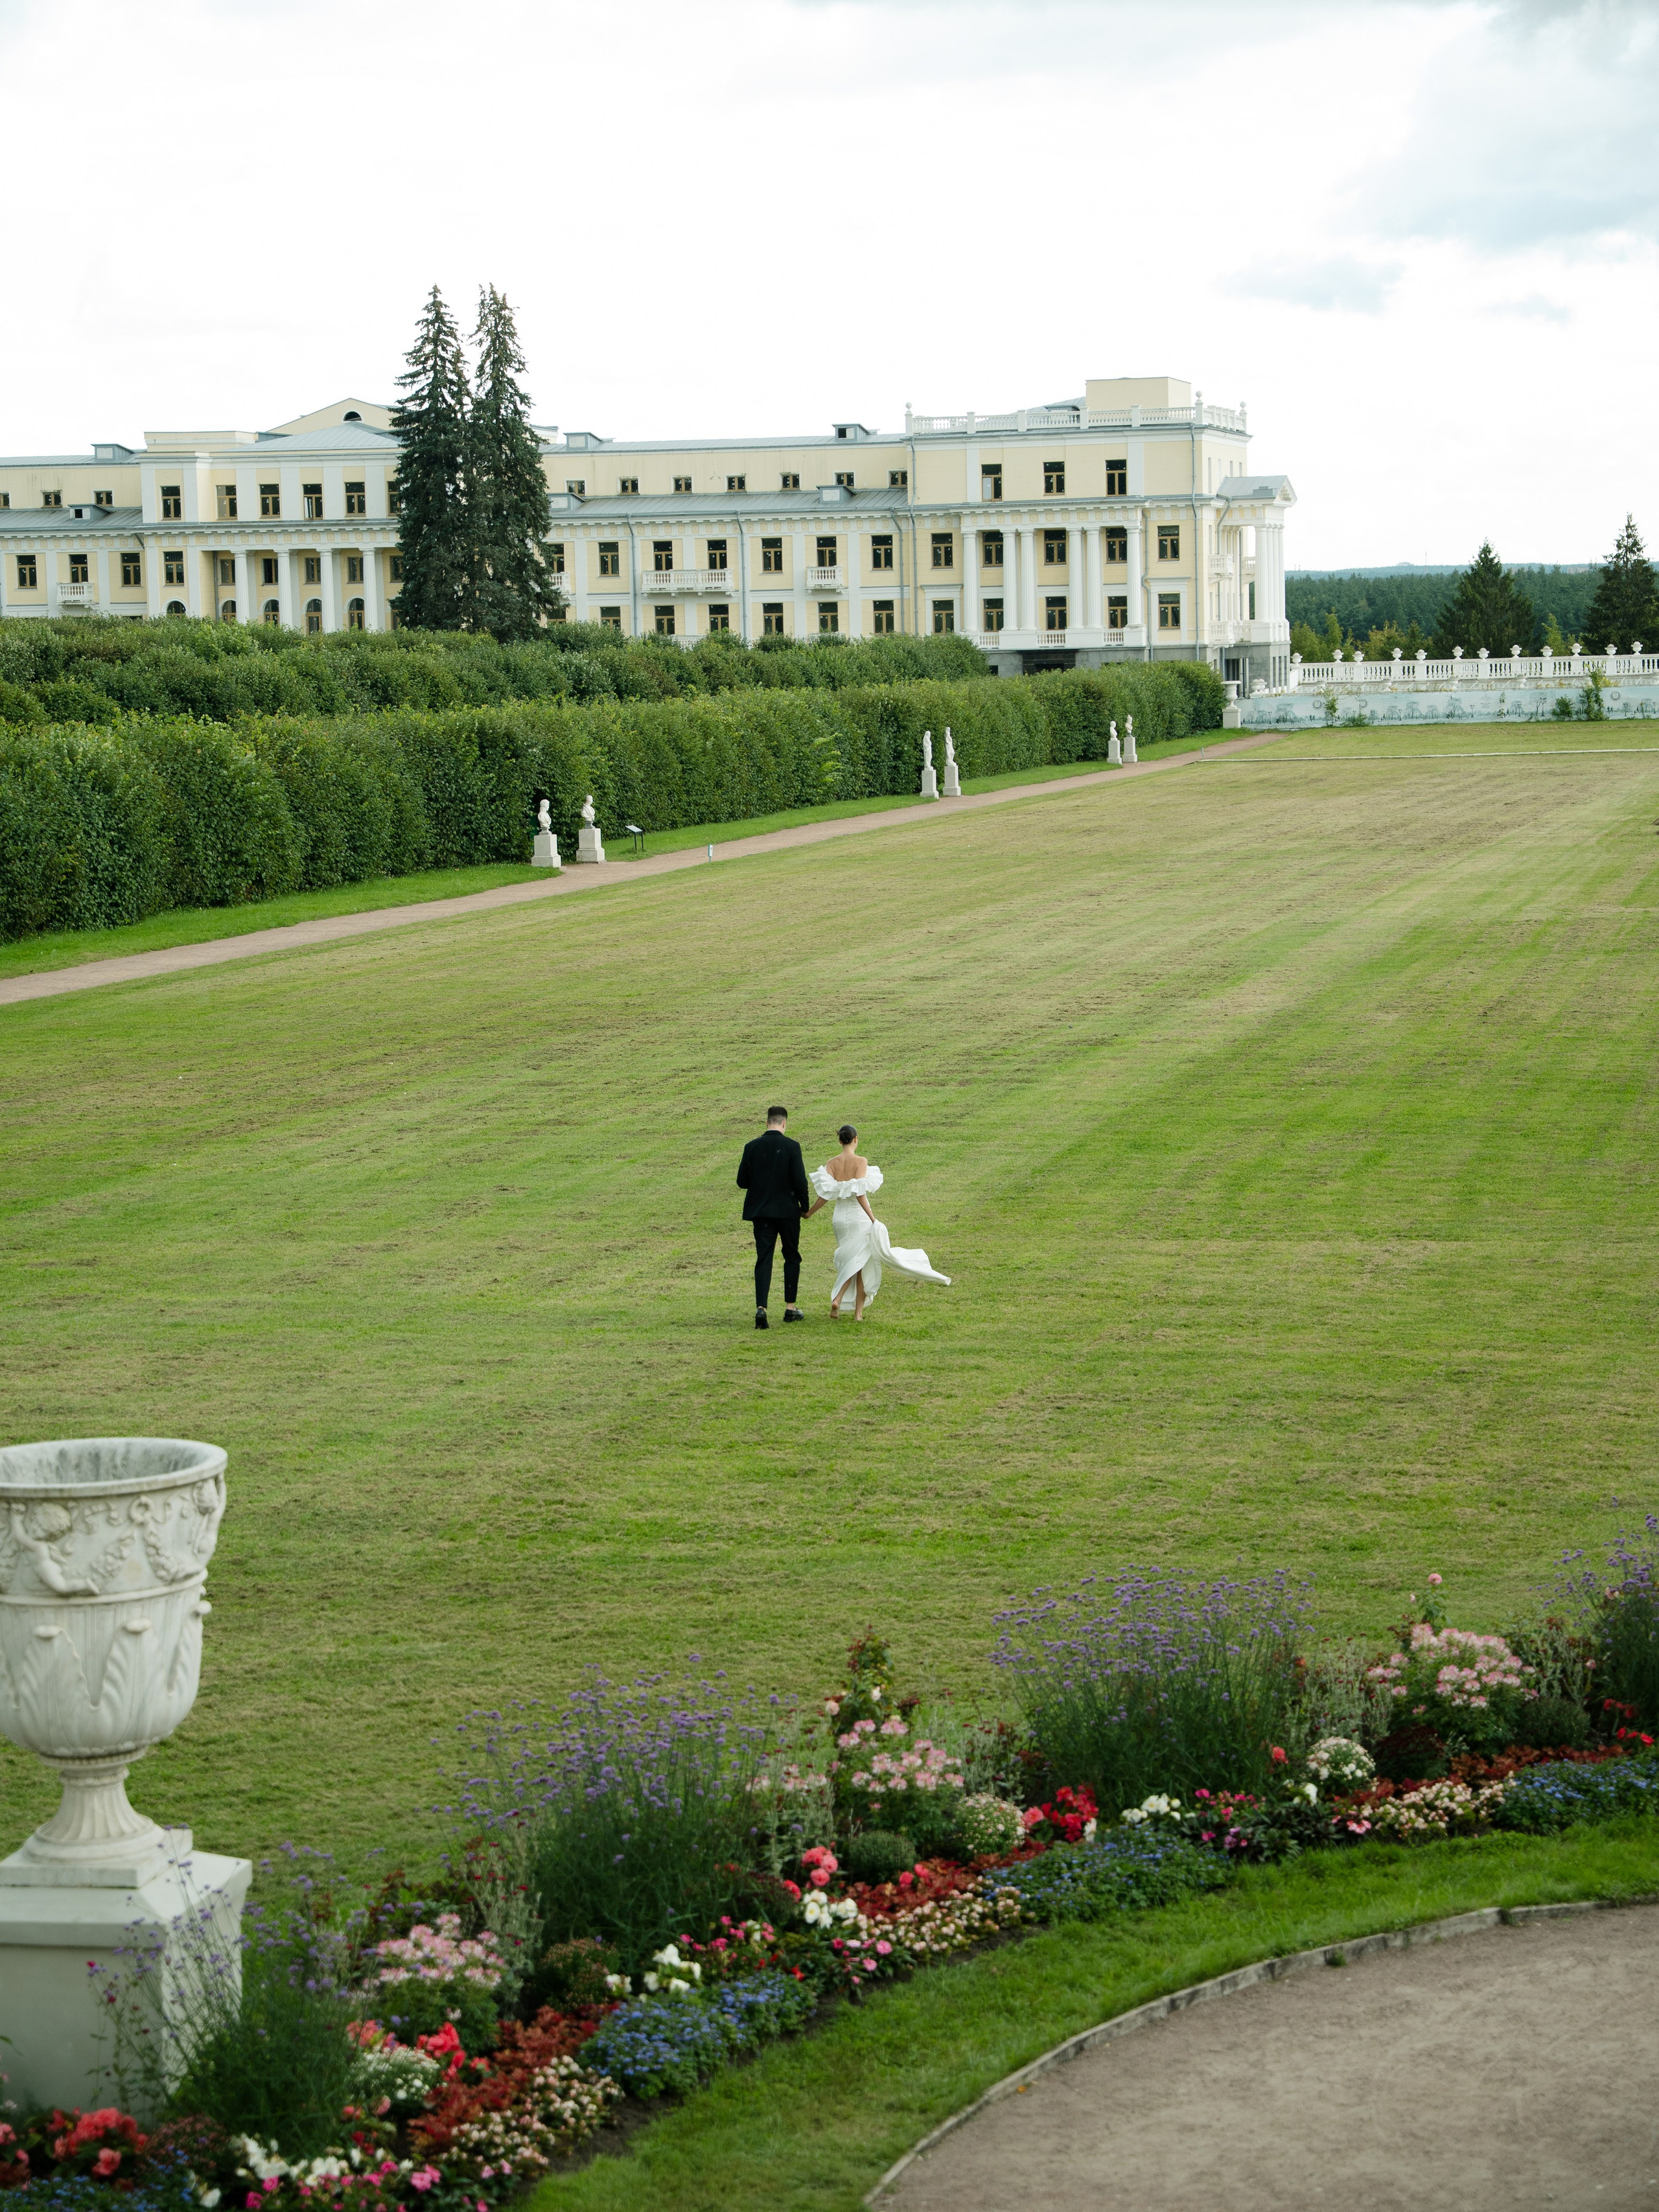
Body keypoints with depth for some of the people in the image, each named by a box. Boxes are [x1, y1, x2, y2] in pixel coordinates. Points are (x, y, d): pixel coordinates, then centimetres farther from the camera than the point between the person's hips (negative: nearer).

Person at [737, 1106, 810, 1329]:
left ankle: (761, 1308, -15)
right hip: (788, 1210, -2)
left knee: (763, 1259, 1)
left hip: (761, 1211, 2)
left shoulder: (752, 1147, -2)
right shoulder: (791, 1147, -10)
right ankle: (791, 1307, 18)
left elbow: (742, 1181, 2)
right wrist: (805, 1207, 3)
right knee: (792, 1257, 15)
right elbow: (800, 1181, -12)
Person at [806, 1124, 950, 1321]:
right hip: (859, 1216, -4)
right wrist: (873, 1219, -19)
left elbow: (826, 1194, -10)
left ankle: (836, 1299, -5)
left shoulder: (831, 1164, -3)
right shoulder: (860, 1162, -13)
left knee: (850, 1262, 18)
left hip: (841, 1217, 4)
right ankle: (858, 1312, 9)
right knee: (862, 1264, 9)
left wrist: (809, 1213, 3)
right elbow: (860, 1194, -21)